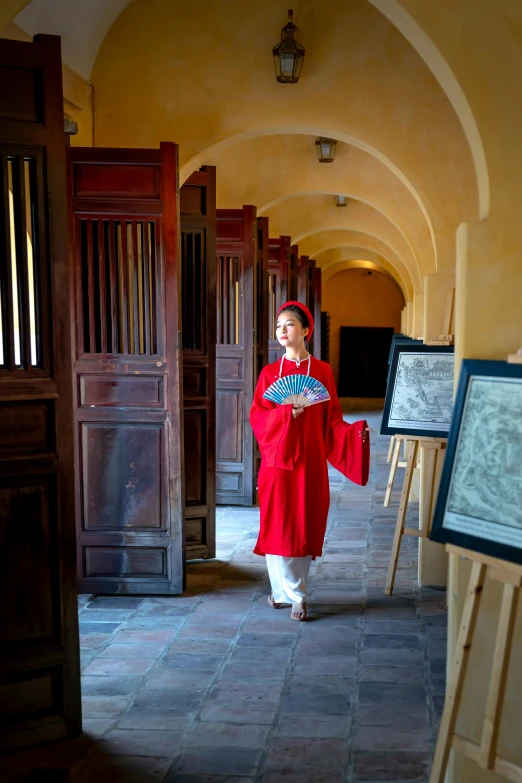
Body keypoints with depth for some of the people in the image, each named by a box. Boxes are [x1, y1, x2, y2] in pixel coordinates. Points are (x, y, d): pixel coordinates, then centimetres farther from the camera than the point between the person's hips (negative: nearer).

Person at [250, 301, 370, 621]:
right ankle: (295, 594, 11)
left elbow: (332, 419, 3)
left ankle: (285, 589, 18)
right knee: (278, 526, -2)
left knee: (305, 527, 3)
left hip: (309, 461, 0)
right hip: (277, 460, 0)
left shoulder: (322, 371, 3)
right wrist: (286, 412, -17)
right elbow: (257, 416, 0)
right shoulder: (270, 372, 5)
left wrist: (354, 432, -15)